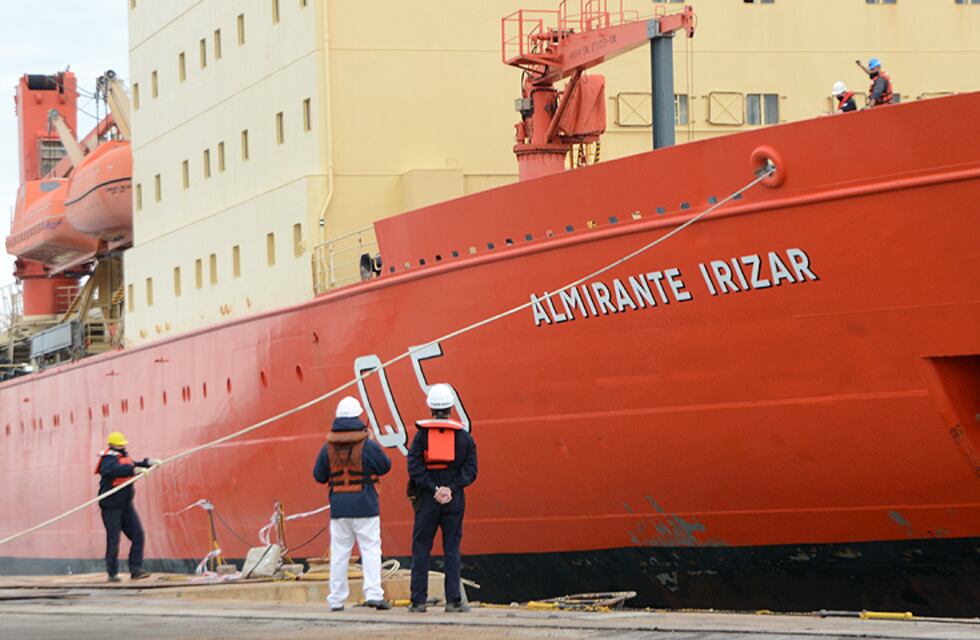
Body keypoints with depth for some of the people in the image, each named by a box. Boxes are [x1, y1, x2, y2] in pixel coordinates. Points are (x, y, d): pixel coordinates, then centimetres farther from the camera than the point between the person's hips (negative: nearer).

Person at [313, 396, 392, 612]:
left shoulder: (328, 448, 1)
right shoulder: (368, 446, -9)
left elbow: (319, 476, 8)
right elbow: (385, 466, 4)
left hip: (338, 508, 3)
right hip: (365, 506, -3)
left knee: (339, 552, 8)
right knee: (370, 548, 0)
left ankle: (336, 599, 8)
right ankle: (373, 593, -12)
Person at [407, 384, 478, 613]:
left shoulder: (422, 433, 1)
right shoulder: (464, 436, 5)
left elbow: (414, 466, -9)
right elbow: (470, 470, -2)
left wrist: (433, 489, -10)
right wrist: (451, 488, -8)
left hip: (427, 499, -1)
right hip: (454, 500, 1)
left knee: (420, 550, 4)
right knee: (452, 550, 4)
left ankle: (418, 600, 1)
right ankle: (454, 600, 0)